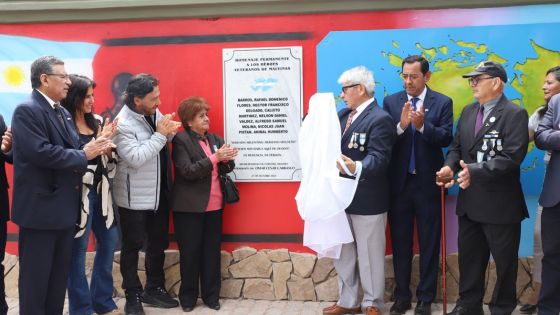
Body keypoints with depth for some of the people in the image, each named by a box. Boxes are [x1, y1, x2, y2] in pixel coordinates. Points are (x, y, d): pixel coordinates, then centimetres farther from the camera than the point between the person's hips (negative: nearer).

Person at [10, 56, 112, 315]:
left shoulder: (63, 113, 15)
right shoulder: (26, 111, -14)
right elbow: (41, 153, -25)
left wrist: (95, 148, -6)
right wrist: (83, 154, -17)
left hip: (65, 206, 9)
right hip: (40, 208, -9)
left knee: (59, 274, 17)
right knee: (35, 276, 3)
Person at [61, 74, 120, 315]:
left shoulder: (97, 122, 8)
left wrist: (108, 142, -7)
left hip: (100, 190, 7)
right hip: (79, 193, -7)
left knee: (109, 242, 14)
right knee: (77, 250, 2)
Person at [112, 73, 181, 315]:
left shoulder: (154, 112, 1)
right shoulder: (123, 124, -19)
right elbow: (136, 158, -26)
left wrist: (169, 133, -8)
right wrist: (160, 135, -23)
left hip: (159, 193, 7)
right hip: (135, 197, -7)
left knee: (158, 243, 17)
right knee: (132, 247, 7)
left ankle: (154, 289, 32)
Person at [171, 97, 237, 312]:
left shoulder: (213, 138, 9)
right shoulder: (181, 140, -8)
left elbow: (224, 169, 11)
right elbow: (188, 171, -19)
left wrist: (227, 159, -12)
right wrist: (215, 157, -22)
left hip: (214, 206, 5)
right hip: (190, 207, -5)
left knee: (212, 252, 9)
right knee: (190, 253, 5)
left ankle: (211, 296, 19)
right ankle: (188, 297, 18)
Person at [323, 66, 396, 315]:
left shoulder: (380, 119, -16)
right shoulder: (343, 115, 10)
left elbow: (378, 158, -26)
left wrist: (356, 168, -45)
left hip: (367, 199, -8)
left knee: (369, 255, 7)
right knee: (341, 253, 17)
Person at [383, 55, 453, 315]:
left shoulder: (442, 102, -1)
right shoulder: (390, 102, 3)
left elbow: (446, 138, -12)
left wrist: (422, 126, -27)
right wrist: (401, 126, -23)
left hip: (428, 182, -1)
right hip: (399, 182, 2)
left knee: (429, 243, 8)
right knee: (400, 243, 11)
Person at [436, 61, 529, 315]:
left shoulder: (514, 114, -12)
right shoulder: (468, 111, 11)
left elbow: (511, 157, -22)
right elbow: (457, 146, 12)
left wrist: (477, 171, -32)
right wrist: (450, 166, -10)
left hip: (500, 203, -6)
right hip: (469, 200, 7)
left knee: (504, 261, 9)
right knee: (469, 256, 17)